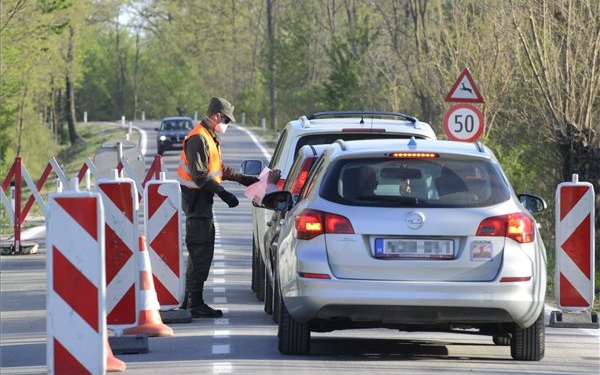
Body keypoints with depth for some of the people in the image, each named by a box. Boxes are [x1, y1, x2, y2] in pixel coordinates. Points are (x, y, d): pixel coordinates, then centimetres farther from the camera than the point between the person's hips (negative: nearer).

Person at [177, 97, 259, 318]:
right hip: (196, 199, -11)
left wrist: (243, 179, 23)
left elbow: (219, 170, 27)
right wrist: (223, 193, -26)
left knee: (200, 251, 16)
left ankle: (190, 300, 24)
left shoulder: (211, 138, 17)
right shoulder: (198, 139, -18)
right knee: (201, 252, -11)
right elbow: (199, 175, -24)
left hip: (203, 199, 11)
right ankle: (195, 304, -11)